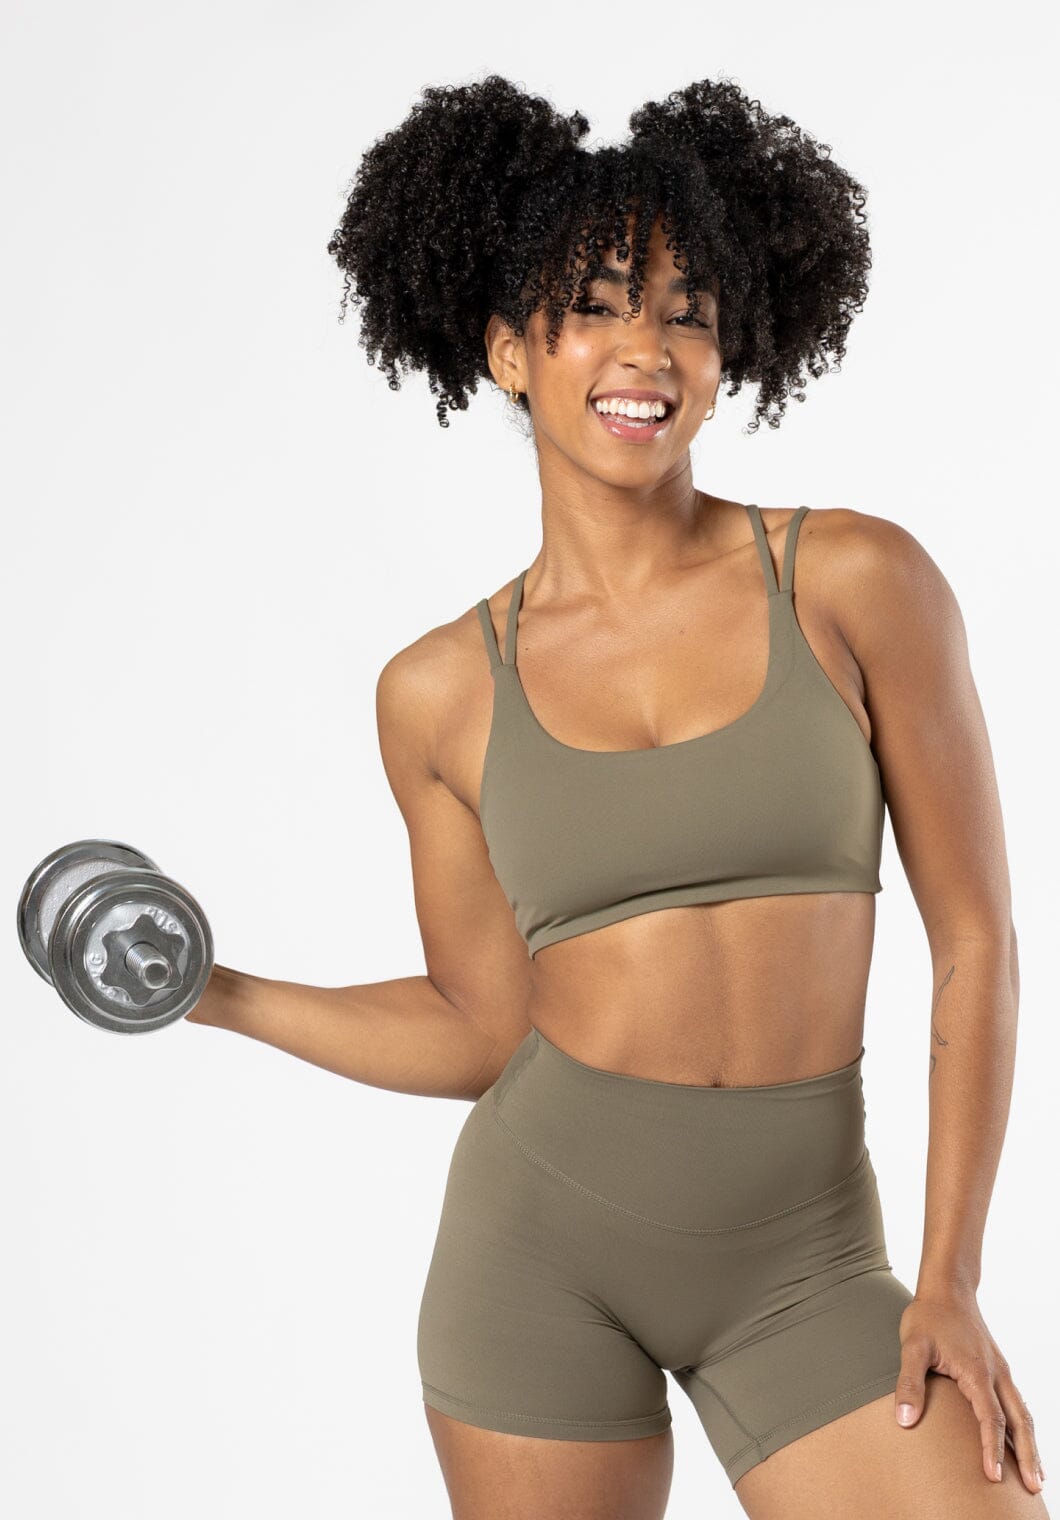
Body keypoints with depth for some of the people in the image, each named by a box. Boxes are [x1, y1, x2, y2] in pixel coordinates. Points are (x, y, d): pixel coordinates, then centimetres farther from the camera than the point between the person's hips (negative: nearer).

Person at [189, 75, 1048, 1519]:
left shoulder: (857, 583, -6)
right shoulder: (440, 693, 0)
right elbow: (483, 1027, 8)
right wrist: (217, 994, 1)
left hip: (805, 1265, -1)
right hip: (544, 1233, 1)